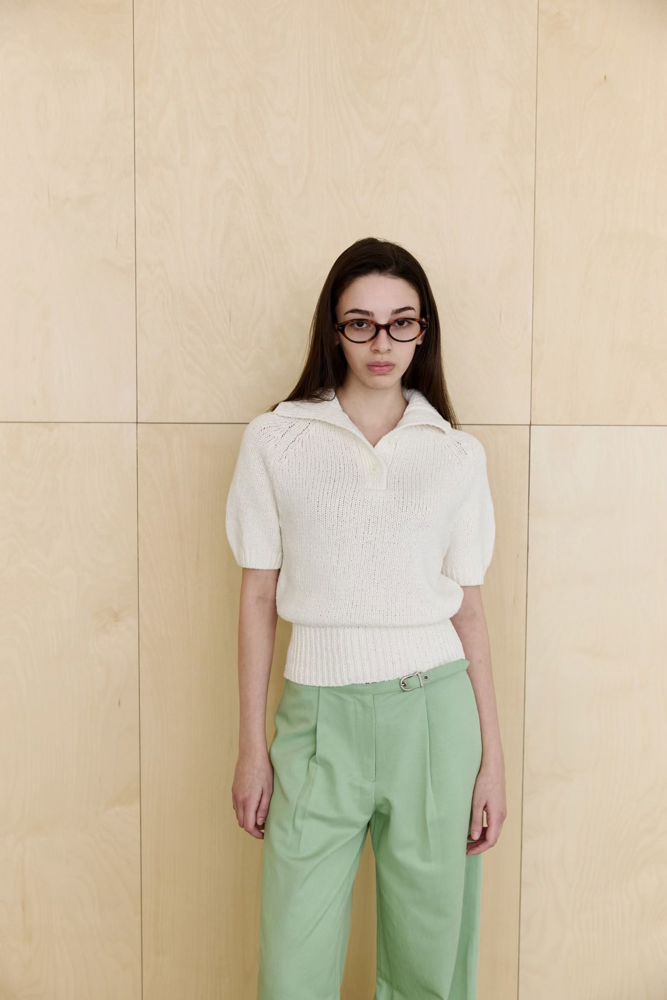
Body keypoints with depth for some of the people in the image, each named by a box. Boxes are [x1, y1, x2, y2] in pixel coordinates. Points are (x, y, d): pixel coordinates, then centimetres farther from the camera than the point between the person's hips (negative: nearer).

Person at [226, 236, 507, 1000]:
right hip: (319, 715, -1)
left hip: (435, 712, 1)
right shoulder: (275, 438, 0)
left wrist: (493, 756, 4)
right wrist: (252, 747, 2)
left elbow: (469, 607, 5)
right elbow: (258, 597, 2)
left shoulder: (458, 454, 3)